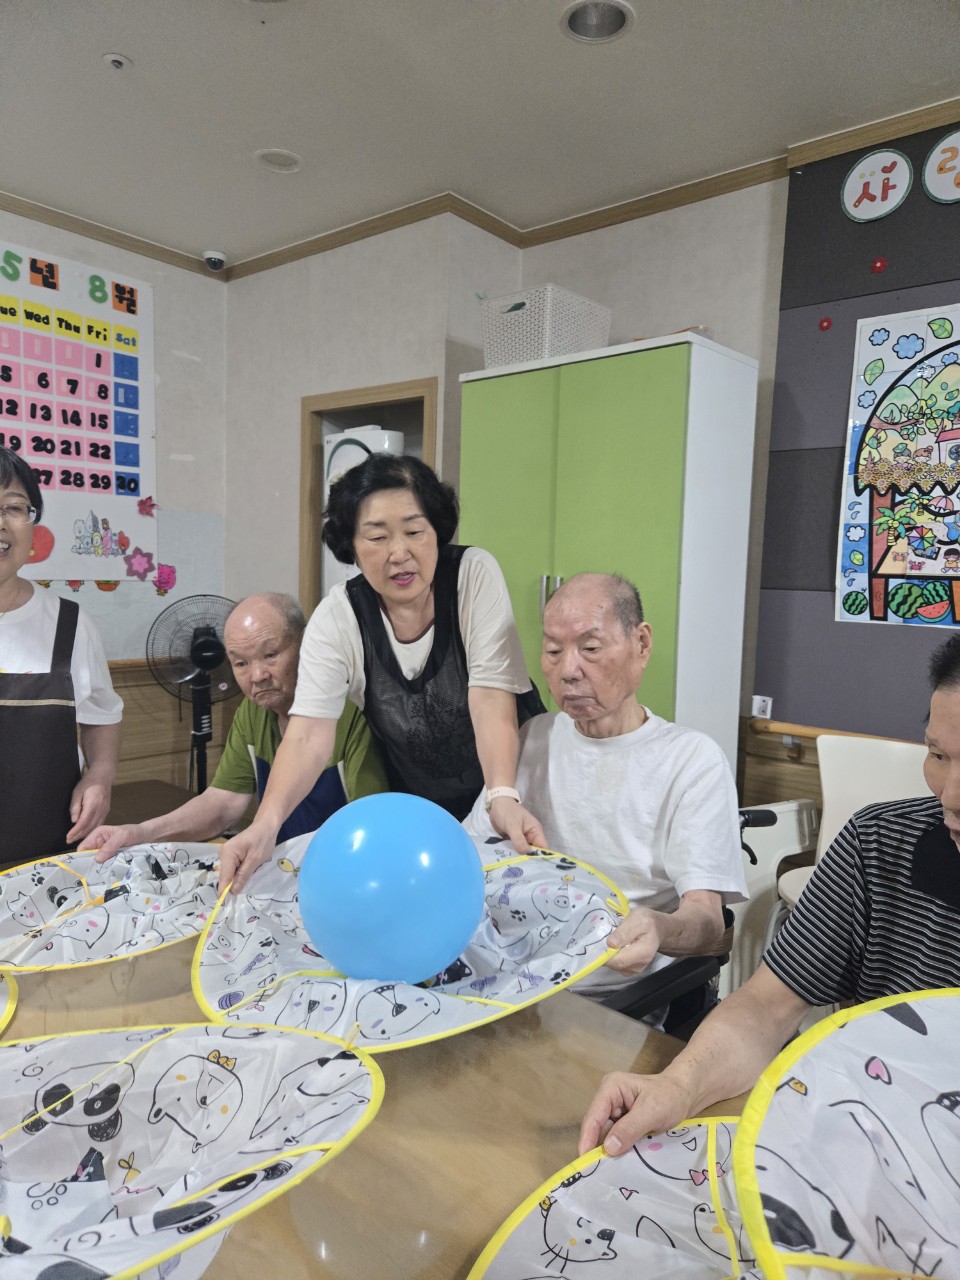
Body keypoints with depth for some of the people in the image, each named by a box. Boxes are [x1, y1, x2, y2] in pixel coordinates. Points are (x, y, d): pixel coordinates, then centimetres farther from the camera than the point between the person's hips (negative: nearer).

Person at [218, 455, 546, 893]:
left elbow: (490, 697, -23)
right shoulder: (337, 617, -14)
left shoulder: (475, 574, -16)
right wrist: (266, 824, -39)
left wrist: (503, 797, -38)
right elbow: (309, 733, -23)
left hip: (508, 776, -1)